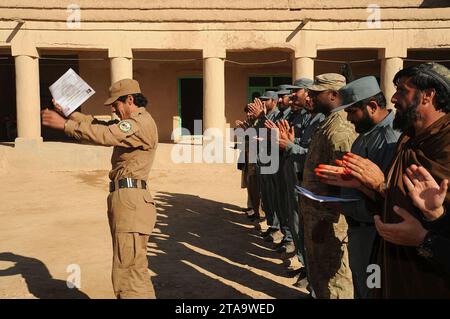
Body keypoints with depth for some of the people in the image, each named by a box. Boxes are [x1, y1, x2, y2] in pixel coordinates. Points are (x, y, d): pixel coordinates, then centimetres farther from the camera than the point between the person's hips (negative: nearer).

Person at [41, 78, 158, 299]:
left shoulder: (142, 123, -12)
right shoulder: (132, 124, 22)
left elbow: (104, 135, -23)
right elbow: (100, 126, 26)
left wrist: (64, 125, -16)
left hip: (130, 200, -11)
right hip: (123, 198, 11)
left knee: (129, 271, -9)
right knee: (133, 268, 18)